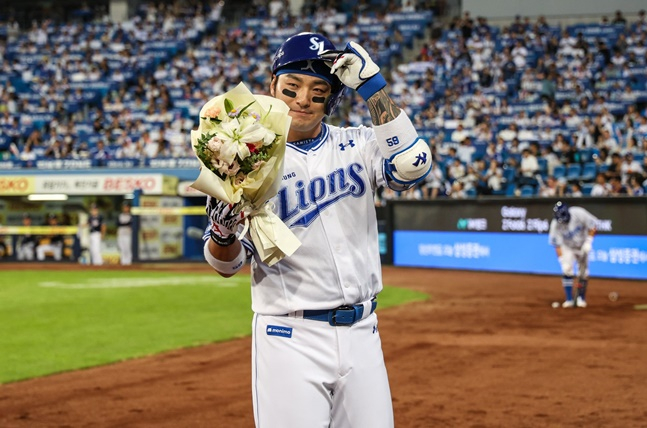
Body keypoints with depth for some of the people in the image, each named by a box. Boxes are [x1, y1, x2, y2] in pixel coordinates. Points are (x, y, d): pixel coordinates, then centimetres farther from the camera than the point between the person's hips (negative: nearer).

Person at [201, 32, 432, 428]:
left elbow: (412, 166, -16)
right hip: (289, 340, -3)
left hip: (361, 334, 3)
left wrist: (372, 85, -14)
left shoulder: (357, 146, 5)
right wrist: (223, 233, -26)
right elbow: (226, 265, -3)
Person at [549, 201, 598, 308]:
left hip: (582, 247, 1)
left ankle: (581, 298, 20)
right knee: (567, 269, -18)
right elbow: (557, 244, -22)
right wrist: (562, 259, -29)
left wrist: (588, 241, -22)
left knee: (583, 273, 3)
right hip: (567, 248, -1)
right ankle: (569, 299, -12)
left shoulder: (579, 214, -29)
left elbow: (592, 226, -15)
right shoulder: (556, 224, -28)